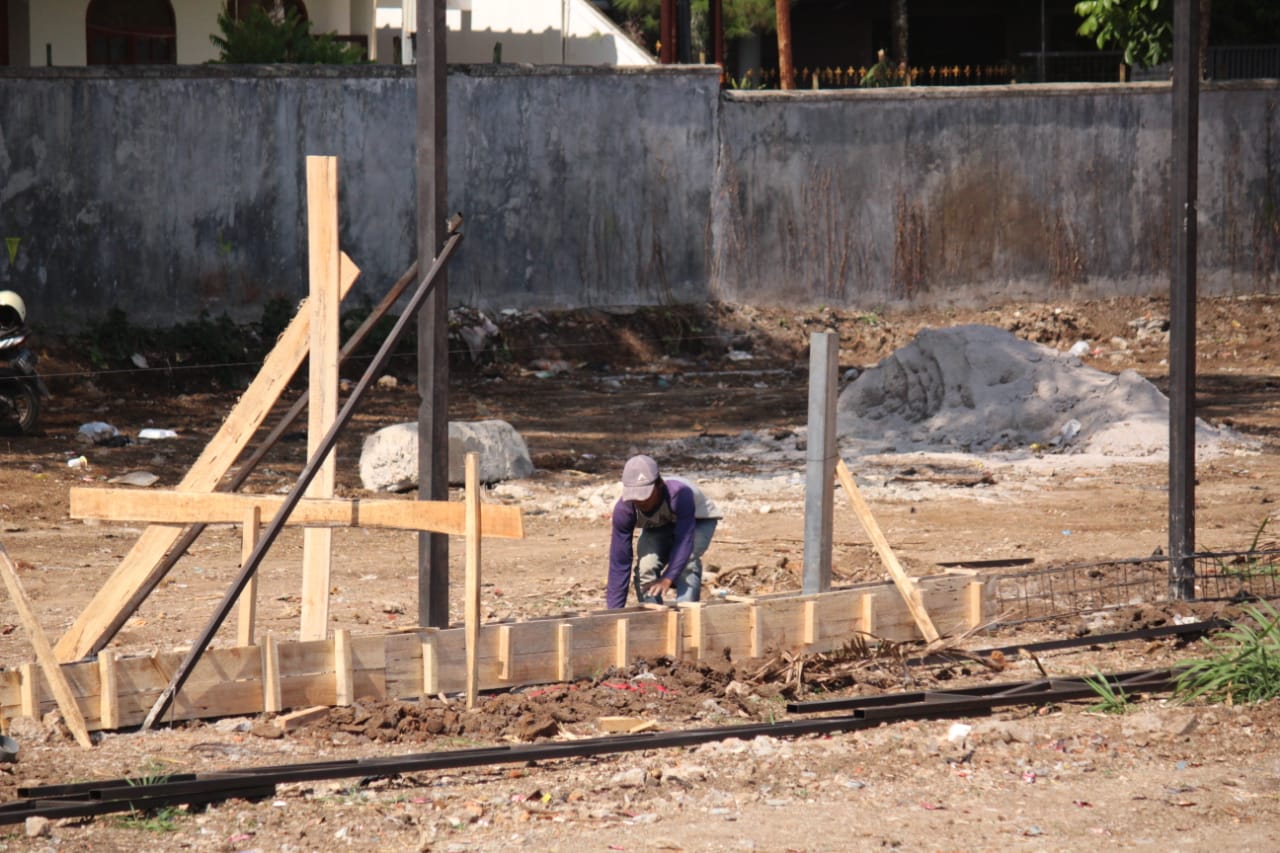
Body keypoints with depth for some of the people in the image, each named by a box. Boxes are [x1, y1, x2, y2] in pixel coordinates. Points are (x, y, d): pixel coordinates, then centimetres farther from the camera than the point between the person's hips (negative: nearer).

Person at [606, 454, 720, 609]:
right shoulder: (624, 509, -31)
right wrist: (614, 610, -33)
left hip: (698, 521, -3)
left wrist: (668, 578, -59)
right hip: (658, 527, 3)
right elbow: (619, 561, -29)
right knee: (646, 565, -24)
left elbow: (684, 540, -46)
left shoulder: (679, 494, -43)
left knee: (686, 562, -32)